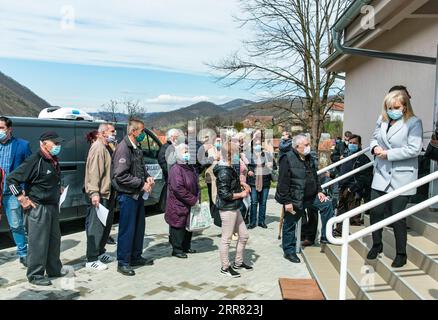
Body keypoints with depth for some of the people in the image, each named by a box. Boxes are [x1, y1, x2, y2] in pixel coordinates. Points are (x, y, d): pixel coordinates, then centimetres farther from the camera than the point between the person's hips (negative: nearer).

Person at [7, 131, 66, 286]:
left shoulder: (54, 161, 10)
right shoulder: (35, 161, -16)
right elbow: (11, 179, -16)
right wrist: (22, 199, -15)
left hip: (53, 206, 9)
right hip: (38, 208, -9)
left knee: (54, 239, 16)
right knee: (38, 242, -1)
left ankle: (54, 269, 30)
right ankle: (35, 275, 11)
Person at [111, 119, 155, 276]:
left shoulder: (137, 148, 12)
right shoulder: (123, 148, -17)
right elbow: (121, 175, -22)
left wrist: (147, 177, 4)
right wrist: (142, 184, -17)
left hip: (138, 194, 9)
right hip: (127, 195, -9)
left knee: (139, 227, 17)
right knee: (127, 230, -1)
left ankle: (136, 257, 31)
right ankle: (123, 263, 11)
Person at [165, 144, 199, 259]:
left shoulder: (190, 168, 12)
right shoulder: (176, 170, -17)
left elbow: (196, 184, 19)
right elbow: (179, 189, -24)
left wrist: (197, 199, 6)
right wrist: (193, 200, -20)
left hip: (190, 205, 9)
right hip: (178, 206, -9)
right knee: (178, 227, 0)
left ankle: (186, 247, 31)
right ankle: (177, 249, 13)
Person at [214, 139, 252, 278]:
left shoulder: (229, 169, 9)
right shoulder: (224, 172, -21)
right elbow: (224, 194, -24)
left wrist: (243, 187, 9)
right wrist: (241, 194, -13)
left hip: (234, 208, 10)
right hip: (227, 209, -10)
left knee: (244, 235, 17)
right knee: (226, 239, 3)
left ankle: (238, 262, 32)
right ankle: (225, 267, 18)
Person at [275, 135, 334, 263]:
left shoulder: (309, 158, 8)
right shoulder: (287, 159, -18)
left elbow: (315, 176, 20)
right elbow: (283, 183, -21)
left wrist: (319, 191, 9)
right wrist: (287, 202, -22)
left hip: (310, 196, 8)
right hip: (294, 199, -7)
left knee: (327, 205, 2)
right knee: (290, 225, 4)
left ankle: (325, 236, 13)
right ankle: (289, 251, 21)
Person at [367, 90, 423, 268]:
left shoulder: (414, 123, -8)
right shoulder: (382, 120, 8)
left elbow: (414, 149, -15)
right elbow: (375, 137, 20)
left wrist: (388, 154, -17)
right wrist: (375, 147, -3)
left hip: (401, 178, -5)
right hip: (381, 174, 5)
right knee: (375, 211, 5)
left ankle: (401, 254, 20)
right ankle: (377, 245, 29)